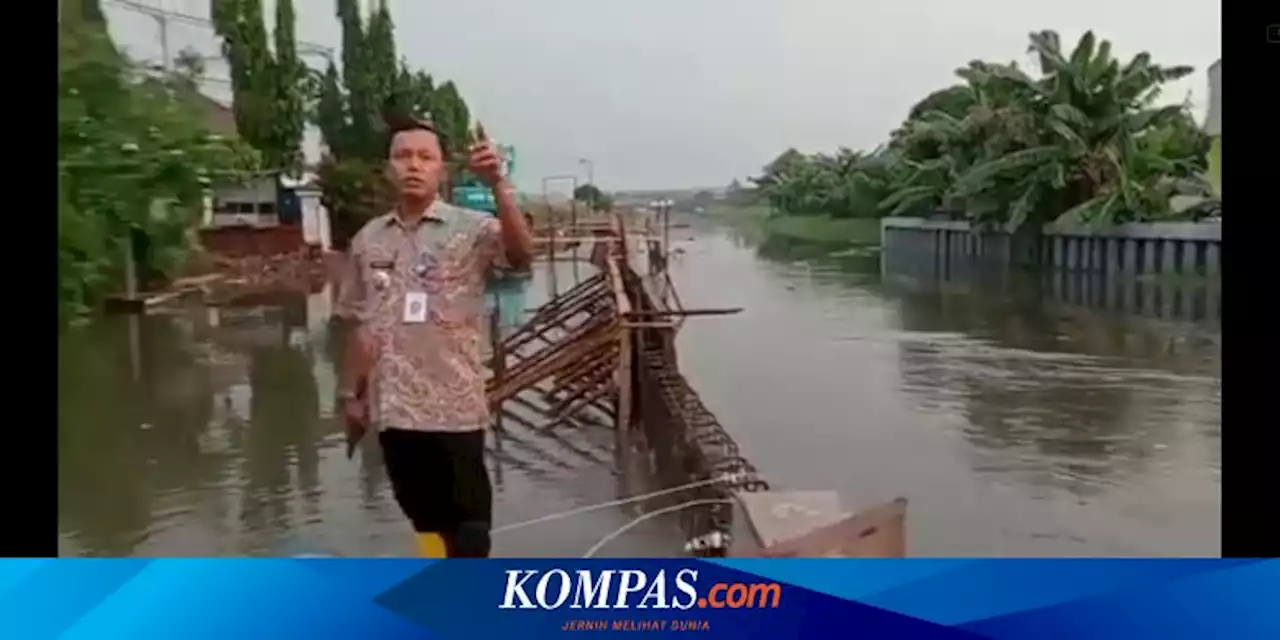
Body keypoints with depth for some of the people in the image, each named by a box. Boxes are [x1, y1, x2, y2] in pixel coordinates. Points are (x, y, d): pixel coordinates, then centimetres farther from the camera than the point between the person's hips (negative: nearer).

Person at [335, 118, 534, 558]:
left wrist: (497, 184, -38)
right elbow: (361, 326, 13)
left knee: (467, 519, 4)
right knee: (423, 515, 17)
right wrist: (351, 393, 15)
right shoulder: (368, 240, 7)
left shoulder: (471, 229, -7)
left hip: (454, 404, -4)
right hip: (393, 406, 5)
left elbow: (522, 254, -27)